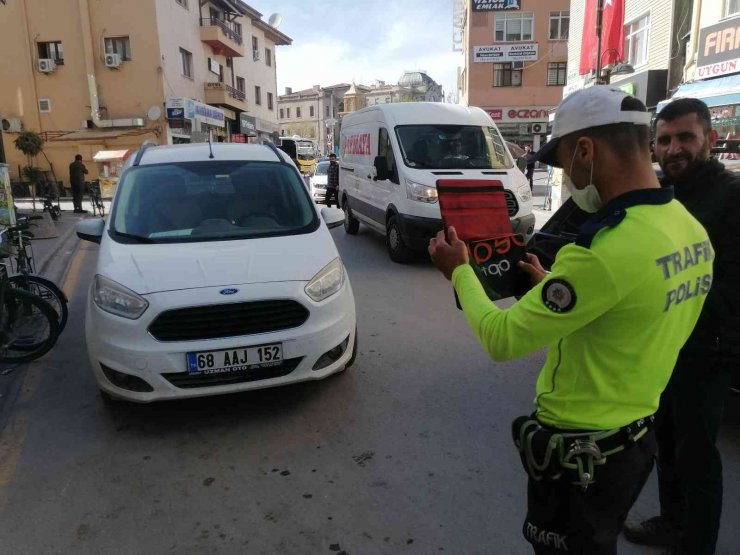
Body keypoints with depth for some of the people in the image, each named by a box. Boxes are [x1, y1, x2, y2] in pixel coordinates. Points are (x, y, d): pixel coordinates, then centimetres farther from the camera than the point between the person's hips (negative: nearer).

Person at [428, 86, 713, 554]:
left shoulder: (605, 251, -32)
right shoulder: (691, 230, -3)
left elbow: (501, 340, -23)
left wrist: (459, 272, -8)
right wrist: (554, 285, 14)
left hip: (578, 451, -8)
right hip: (638, 436, 8)